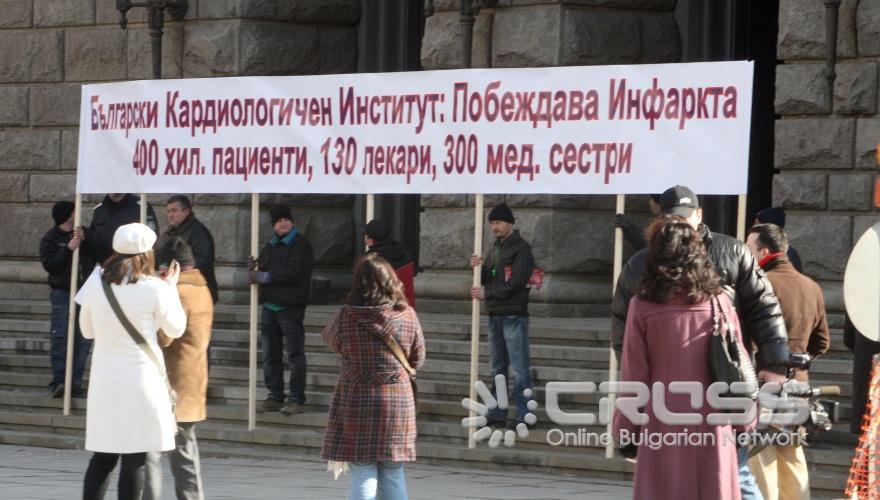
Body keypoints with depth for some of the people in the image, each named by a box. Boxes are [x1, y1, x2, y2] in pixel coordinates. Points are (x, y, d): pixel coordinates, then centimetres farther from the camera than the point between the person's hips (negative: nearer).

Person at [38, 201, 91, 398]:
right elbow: (49, 264, -13)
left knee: (84, 339, 2)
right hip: (62, 292, -5)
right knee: (60, 338, -8)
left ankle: (75, 383, 6)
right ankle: (58, 382, -6)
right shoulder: (50, 239, -1)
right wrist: (68, 249, -21)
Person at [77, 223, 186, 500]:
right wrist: (171, 288, 14)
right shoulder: (154, 288, -11)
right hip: (141, 379, -4)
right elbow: (175, 329, 3)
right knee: (134, 461, 0)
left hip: (104, 382, 4)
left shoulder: (95, 284, 1)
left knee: (102, 458, 11)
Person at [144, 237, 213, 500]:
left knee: (149, 451, -7)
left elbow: (162, 338, -23)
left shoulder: (178, 292, -16)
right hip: (192, 388, 9)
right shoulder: (202, 289, 14)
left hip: (170, 387, -9)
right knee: (184, 451, 15)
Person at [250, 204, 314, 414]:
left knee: (295, 353, -6)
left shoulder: (300, 245, -6)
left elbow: (292, 273, -18)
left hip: (291, 307, -7)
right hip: (269, 306, 7)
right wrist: (253, 269, -7)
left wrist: (262, 276, -13)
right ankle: (275, 396, 16)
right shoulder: (269, 248, 17)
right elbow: (260, 275, 17)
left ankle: (296, 399, -5)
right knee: (270, 355, 9)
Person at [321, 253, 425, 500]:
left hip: (356, 405, -2)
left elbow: (330, 339, 11)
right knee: (393, 475, 12)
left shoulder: (346, 317, -10)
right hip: (398, 403, 2)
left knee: (363, 477, 1)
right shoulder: (407, 316, -5)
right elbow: (417, 360, 7)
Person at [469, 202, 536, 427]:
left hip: (514, 315, -8)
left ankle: (524, 415, -8)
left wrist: (487, 293, -11)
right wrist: (479, 267, -5)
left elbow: (515, 283, -16)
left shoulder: (520, 248, -7)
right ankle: (497, 415, 16)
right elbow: (486, 280, 15)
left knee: (519, 369, -8)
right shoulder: (496, 248, 17)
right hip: (495, 315, 8)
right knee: (497, 369, 11)